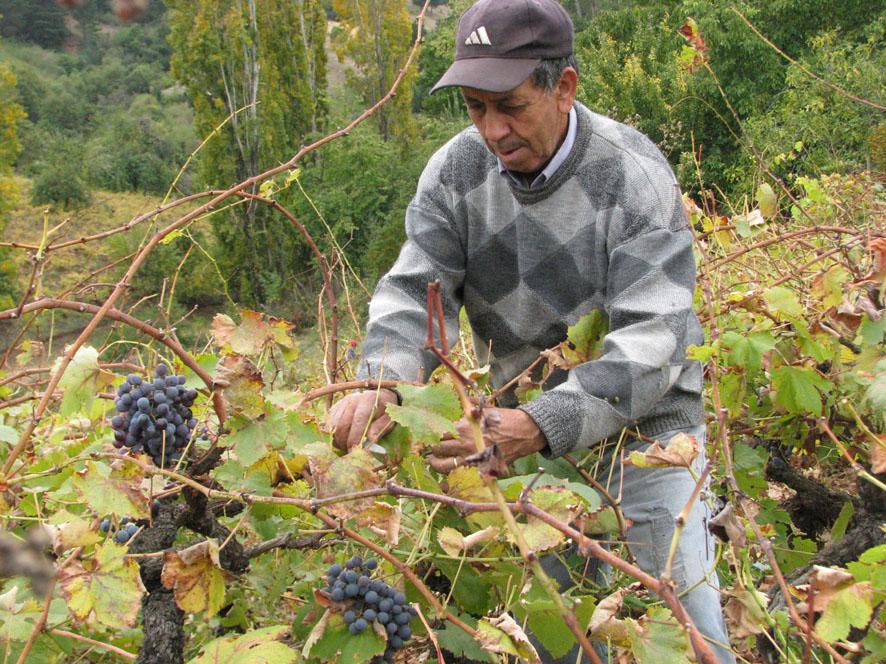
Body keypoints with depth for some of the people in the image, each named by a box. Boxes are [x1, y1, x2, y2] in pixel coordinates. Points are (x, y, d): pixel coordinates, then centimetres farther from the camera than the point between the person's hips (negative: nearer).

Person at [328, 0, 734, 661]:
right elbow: (414, 291, -14)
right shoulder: (457, 171, -9)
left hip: (645, 426, -3)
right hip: (532, 429, 4)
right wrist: (381, 384, -36)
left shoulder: (634, 176, -22)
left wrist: (539, 427, -43)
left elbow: (650, 341, -29)